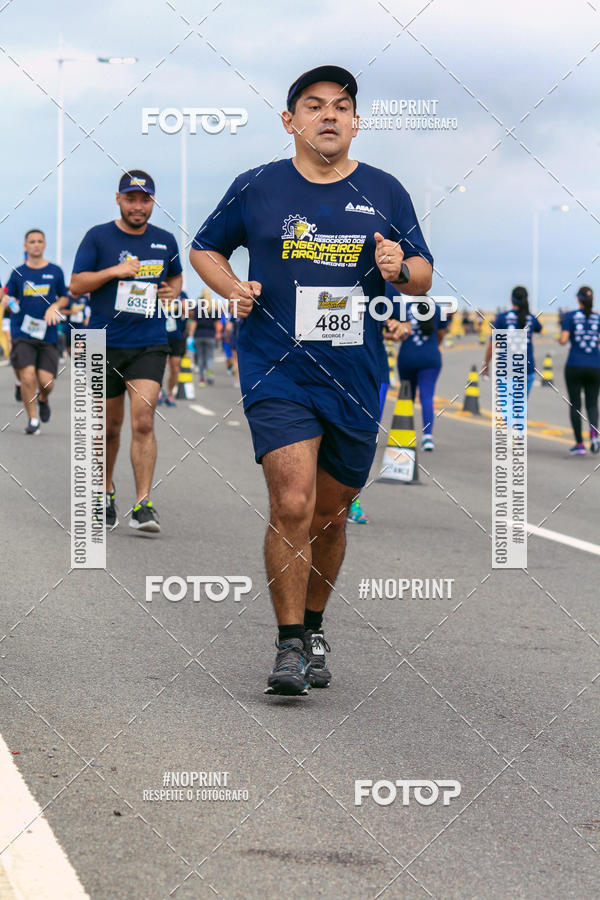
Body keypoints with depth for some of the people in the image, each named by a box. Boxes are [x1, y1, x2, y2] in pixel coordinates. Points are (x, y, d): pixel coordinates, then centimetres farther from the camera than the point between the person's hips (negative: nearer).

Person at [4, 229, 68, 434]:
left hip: (48, 334, 1)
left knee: (46, 381, -7)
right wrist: (11, 302, -10)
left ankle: (43, 399, 29)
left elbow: (64, 298, 18)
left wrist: (55, 307, -3)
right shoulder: (18, 272, 7)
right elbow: (9, 298, 13)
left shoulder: (55, 271, 8)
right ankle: (32, 419, 2)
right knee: (27, 376, -15)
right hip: (23, 334, 0)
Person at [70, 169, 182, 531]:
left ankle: (143, 505, -17)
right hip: (105, 345, 0)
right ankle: (106, 490, 33)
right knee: (109, 425, 10)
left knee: (143, 422, -14)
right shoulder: (98, 237, 0)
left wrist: (172, 292, 4)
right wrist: (114, 271, -16)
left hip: (149, 345, 0)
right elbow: (76, 284, -3)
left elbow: (176, 275, 26)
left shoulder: (165, 240, 8)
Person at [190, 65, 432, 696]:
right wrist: (232, 289, -4)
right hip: (277, 375, -2)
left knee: (330, 514, 12)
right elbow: (204, 250, 16)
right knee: (292, 507, -16)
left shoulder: (384, 193, 6)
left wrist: (399, 269, -10)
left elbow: (424, 276, 13)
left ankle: (313, 627, 32)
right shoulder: (255, 189, 2)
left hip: (356, 380, 3)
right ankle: (289, 646, -7)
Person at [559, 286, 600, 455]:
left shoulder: (570, 316, -2)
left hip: (574, 366, -2)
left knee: (575, 405, 8)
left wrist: (562, 334, 12)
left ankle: (579, 444, 4)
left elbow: (563, 340, -10)